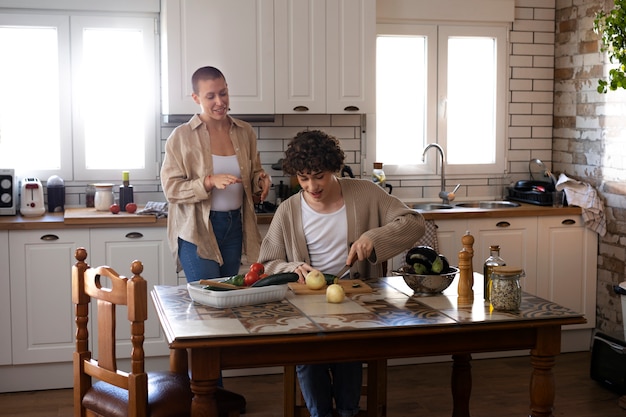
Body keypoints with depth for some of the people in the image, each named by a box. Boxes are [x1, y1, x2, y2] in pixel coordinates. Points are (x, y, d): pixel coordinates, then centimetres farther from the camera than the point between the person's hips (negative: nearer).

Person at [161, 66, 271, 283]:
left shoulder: (245, 132, 6)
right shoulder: (181, 136, -6)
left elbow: (252, 177, 18)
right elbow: (171, 189, -10)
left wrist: (260, 179, -5)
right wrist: (210, 182, -23)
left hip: (234, 226, 5)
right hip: (197, 231, -4)